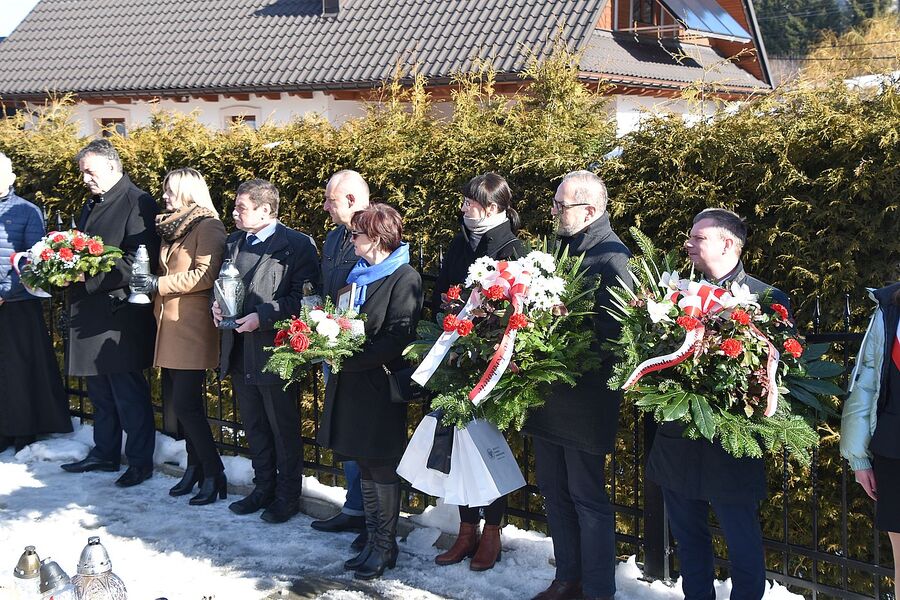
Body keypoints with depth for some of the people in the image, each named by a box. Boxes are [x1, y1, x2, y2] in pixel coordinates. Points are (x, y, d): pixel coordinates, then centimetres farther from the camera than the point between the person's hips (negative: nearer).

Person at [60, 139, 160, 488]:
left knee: (128, 392, -2)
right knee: (100, 390, 16)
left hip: (120, 312, -9)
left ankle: (140, 461, 8)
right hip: (90, 312, 9)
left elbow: (138, 261, -19)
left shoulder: (137, 203, -11)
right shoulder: (92, 205, 18)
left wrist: (89, 277, -21)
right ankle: (104, 454, 28)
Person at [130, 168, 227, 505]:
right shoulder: (171, 226, 18)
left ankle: (214, 474, 0)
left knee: (185, 402, -10)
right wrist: (147, 282, 9)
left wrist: (159, 284, -17)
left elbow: (205, 275, -18)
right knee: (175, 398, 10)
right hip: (170, 325, 9)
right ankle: (196, 466, 21)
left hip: (193, 327, -9)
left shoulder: (208, 226, -8)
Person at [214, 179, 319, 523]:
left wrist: (263, 317, -22)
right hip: (239, 354, 7)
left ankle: (288, 496, 17)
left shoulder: (297, 245, -10)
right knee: (255, 427, 17)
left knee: (284, 430, 5)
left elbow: (303, 297, -16)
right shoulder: (233, 243, 13)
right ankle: (263, 488, 31)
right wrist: (218, 305, 3)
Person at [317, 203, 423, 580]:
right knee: (365, 466, 14)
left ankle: (385, 547, 14)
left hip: (380, 387, -8)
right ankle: (373, 541, 25)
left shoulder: (404, 278, -12)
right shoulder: (358, 274, 13)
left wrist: (349, 358, -20)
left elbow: (397, 338, -19)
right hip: (351, 385, 8)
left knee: (382, 469, 2)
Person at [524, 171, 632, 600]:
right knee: (554, 491, 17)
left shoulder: (610, 258, -18)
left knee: (587, 498, 2)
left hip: (584, 400, -9)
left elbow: (611, 335, -23)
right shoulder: (561, 245, 10)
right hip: (549, 396, 9)